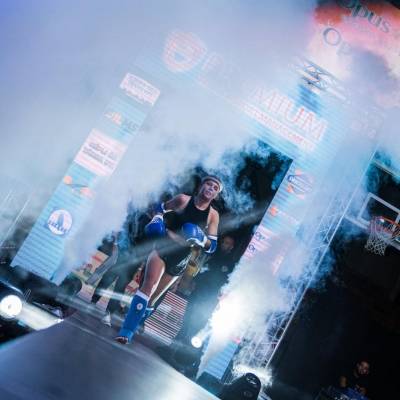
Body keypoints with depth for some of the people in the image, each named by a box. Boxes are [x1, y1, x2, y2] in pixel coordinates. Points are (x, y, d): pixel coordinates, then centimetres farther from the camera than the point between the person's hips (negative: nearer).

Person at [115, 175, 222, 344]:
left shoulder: (213, 215, -5)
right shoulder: (183, 200, -8)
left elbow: (212, 246, -4)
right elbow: (161, 208, 10)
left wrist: (201, 239, -23)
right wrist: (156, 221, -8)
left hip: (179, 260, 2)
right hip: (162, 247, -2)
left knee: (153, 297, 11)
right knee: (149, 285, -23)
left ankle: (131, 328, 28)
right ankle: (127, 330, -22)